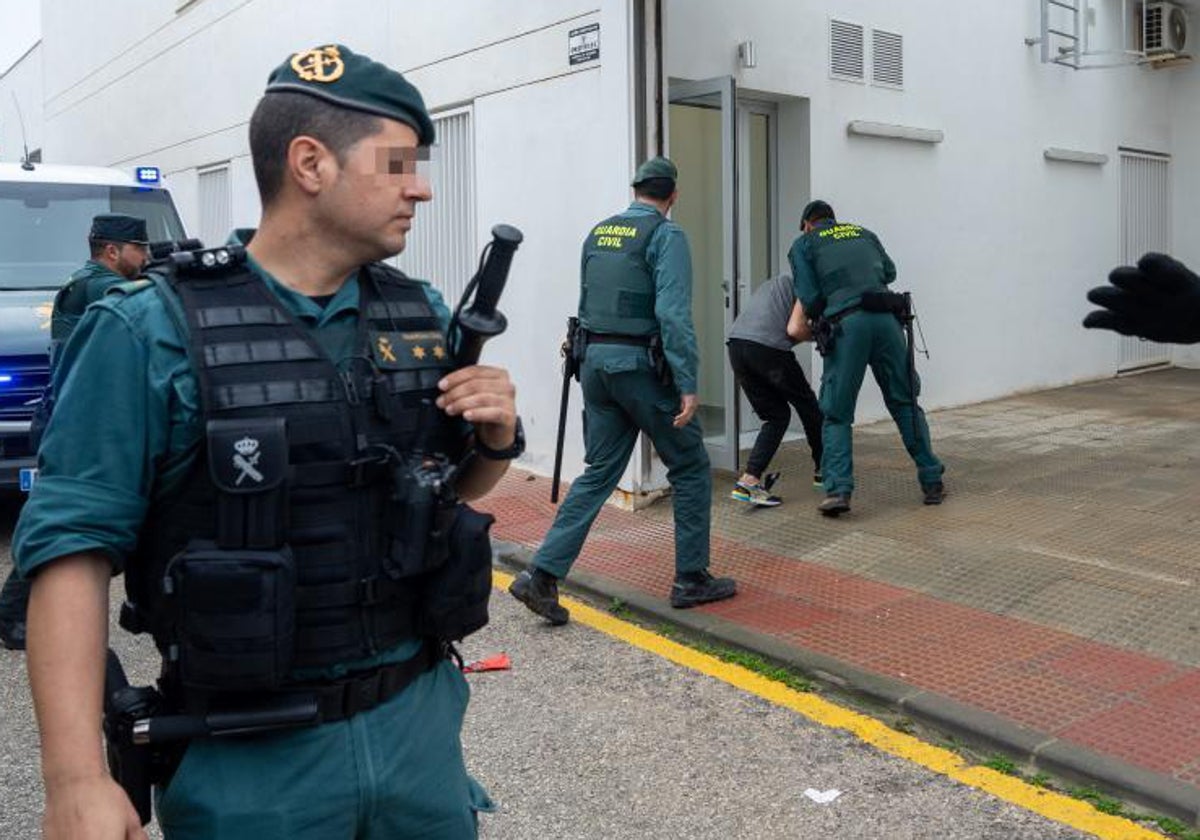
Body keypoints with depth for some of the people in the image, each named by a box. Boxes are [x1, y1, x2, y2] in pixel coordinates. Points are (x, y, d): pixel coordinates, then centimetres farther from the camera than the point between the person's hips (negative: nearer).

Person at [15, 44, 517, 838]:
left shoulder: (422, 316, 3)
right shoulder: (153, 332, -12)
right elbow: (75, 544, -13)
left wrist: (497, 438, -7)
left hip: (417, 717, 5)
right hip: (253, 759, -4)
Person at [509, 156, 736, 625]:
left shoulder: (598, 233, 13)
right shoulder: (666, 235, -8)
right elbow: (673, 314, -18)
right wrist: (687, 384, -19)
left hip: (595, 360, 7)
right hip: (642, 365, -6)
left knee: (599, 474, 10)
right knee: (690, 467, 9)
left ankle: (542, 576, 2)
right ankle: (691, 579, 15)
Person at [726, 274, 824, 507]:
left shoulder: (778, 283, 33)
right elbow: (794, 329, -5)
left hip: (735, 344, 7)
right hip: (768, 346, -7)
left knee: (776, 416, 15)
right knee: (807, 406, 17)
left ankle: (749, 479, 0)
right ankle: (822, 470, 31)